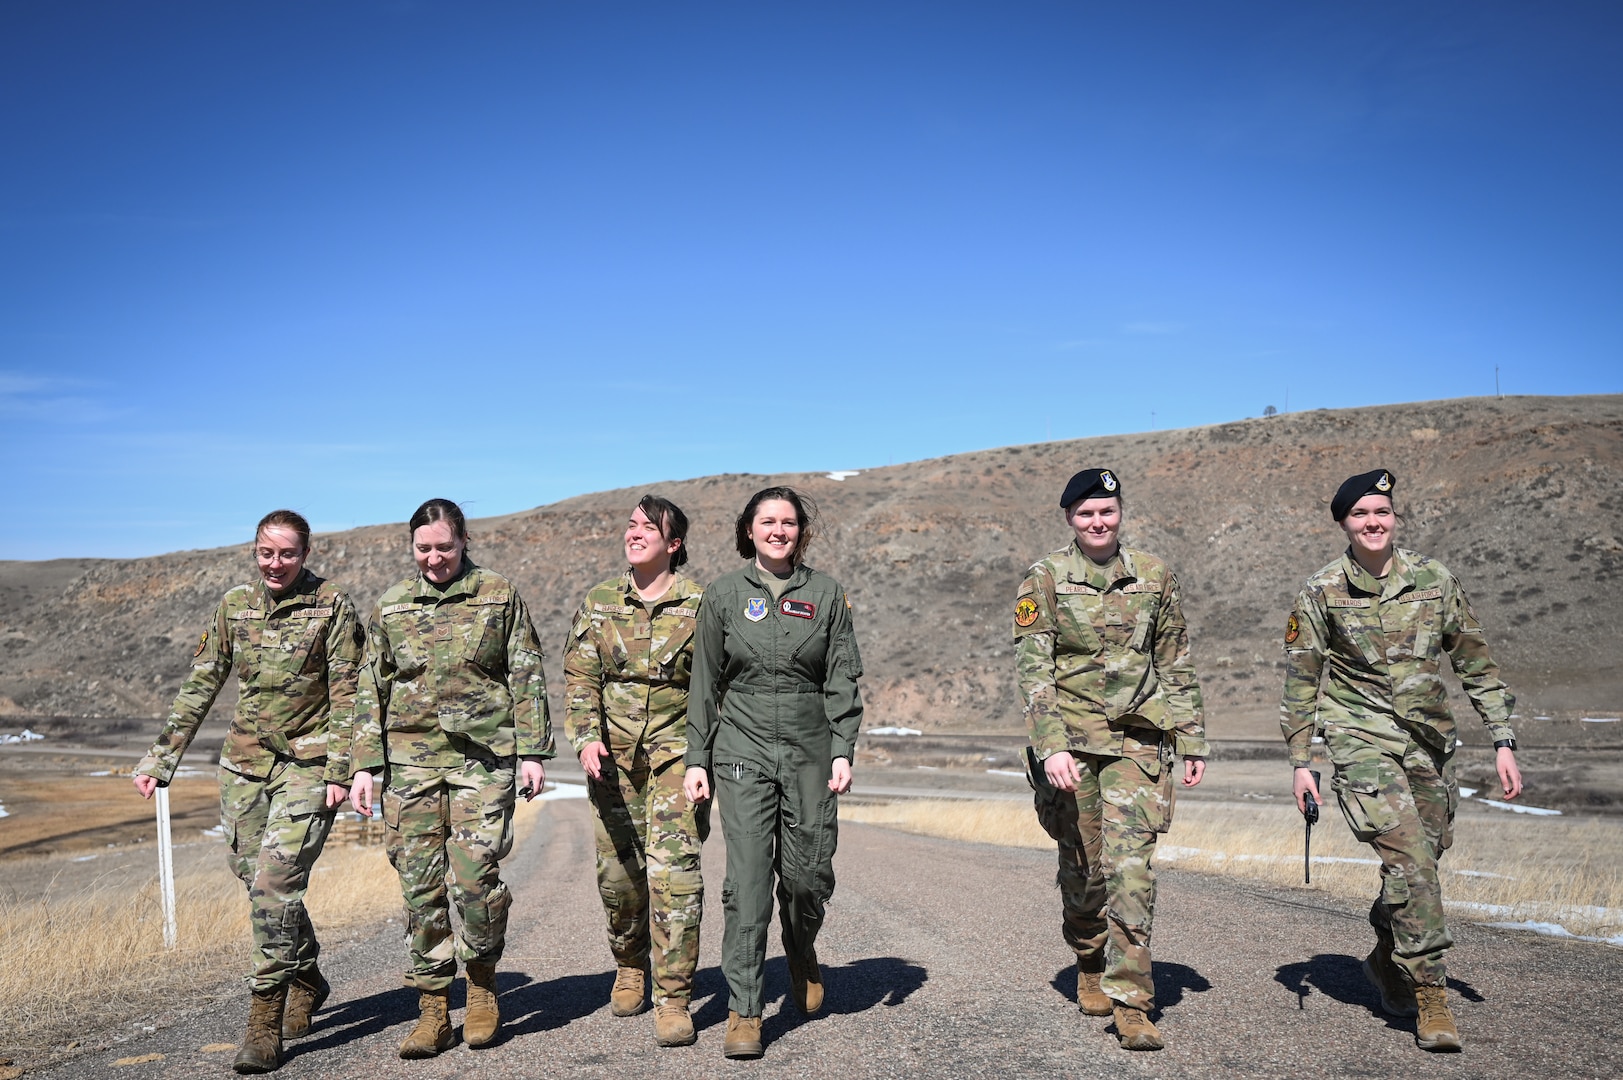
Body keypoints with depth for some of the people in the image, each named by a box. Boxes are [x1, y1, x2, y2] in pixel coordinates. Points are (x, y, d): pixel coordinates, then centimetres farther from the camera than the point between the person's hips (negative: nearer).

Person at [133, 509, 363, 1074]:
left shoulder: (332, 606, -7)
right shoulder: (234, 606, 6)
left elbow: (347, 694, -8)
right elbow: (200, 686, 10)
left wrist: (340, 770, -15)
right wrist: (160, 758, 8)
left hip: (308, 766, -5)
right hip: (245, 763, 5)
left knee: (275, 882, -13)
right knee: (257, 879, 11)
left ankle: (265, 1023, -6)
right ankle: (307, 980, 33)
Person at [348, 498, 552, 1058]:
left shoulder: (499, 596, 5)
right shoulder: (390, 606, 11)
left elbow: (528, 678, 4)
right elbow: (371, 690, 13)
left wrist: (532, 751, -2)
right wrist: (365, 764, 6)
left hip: (483, 758, -3)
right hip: (411, 761, 3)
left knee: (475, 877, -9)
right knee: (420, 886, 2)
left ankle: (483, 985, 15)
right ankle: (432, 1009, 12)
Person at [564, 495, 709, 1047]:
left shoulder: (699, 605, -3)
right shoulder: (599, 601, 6)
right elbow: (579, 676, 6)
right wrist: (586, 737, -9)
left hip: (676, 751, -3)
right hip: (613, 753, 3)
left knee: (673, 869, -10)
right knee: (618, 870, 8)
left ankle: (674, 999, -2)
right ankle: (630, 970, 34)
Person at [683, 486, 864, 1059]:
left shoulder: (826, 593, 6)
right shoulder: (723, 594, 5)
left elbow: (843, 679, 5)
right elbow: (705, 683, 8)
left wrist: (843, 751, -4)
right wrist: (696, 759, 4)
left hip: (810, 751, 1)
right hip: (743, 749, -1)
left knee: (808, 873, 4)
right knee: (748, 881, -7)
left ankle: (801, 953, 37)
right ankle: (743, 1011, 1)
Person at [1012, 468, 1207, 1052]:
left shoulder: (1154, 576, 7)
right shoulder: (1043, 580, -1)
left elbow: (1176, 666, 12)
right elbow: (1033, 670, -8)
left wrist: (1192, 741, 9)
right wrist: (1051, 747, -18)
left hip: (1137, 739, 1)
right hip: (1071, 740, -1)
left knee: (1130, 866, -9)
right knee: (1081, 867, 10)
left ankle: (1130, 1001, -4)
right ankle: (1090, 968, 34)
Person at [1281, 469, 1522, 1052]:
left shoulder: (1436, 581, 3)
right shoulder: (1321, 593, -3)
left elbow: (1477, 665, 8)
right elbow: (1300, 682, 3)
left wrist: (1503, 742, 2)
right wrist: (1300, 762, 1)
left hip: (1431, 741, 4)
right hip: (1362, 741, -3)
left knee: (1420, 860, 10)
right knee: (1409, 857, -16)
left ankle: (1385, 960, 35)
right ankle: (1430, 993, -6)